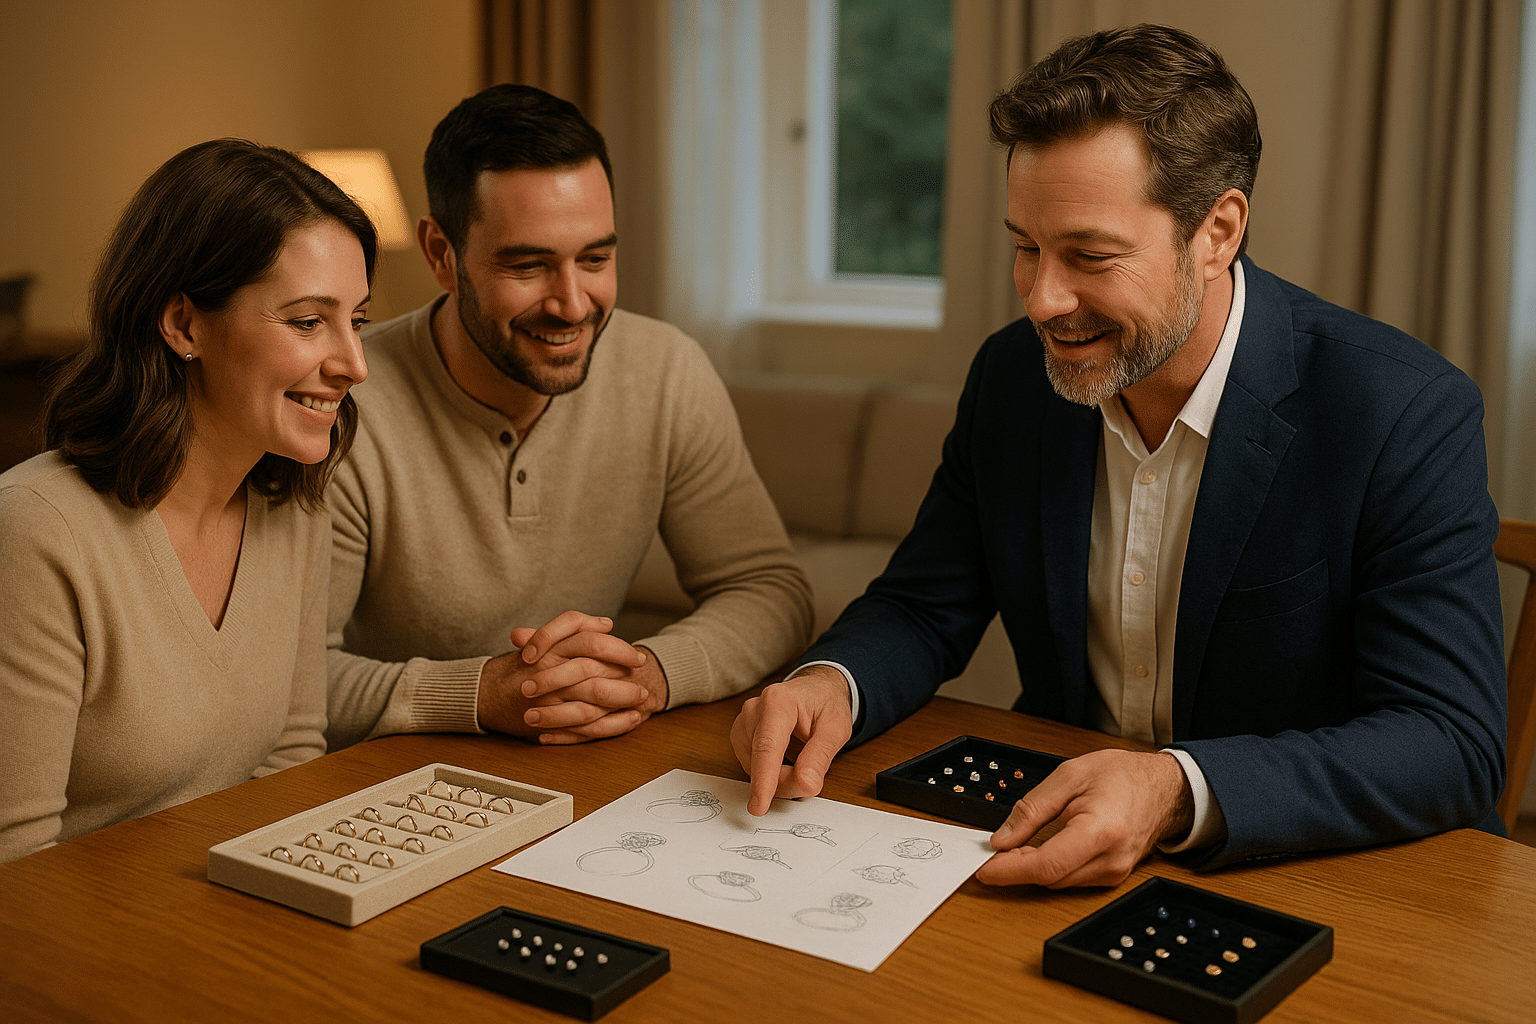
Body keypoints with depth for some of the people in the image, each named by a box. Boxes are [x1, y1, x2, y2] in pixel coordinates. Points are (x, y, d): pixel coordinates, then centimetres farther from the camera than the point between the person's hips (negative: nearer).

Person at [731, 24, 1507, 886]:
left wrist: (1177, 793, -36)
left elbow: (1455, 747, -21)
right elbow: (924, 610, 7)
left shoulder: (1411, 417, -17)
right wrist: (831, 684, -17)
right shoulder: (1011, 375, -1)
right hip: (1048, 845, 4)